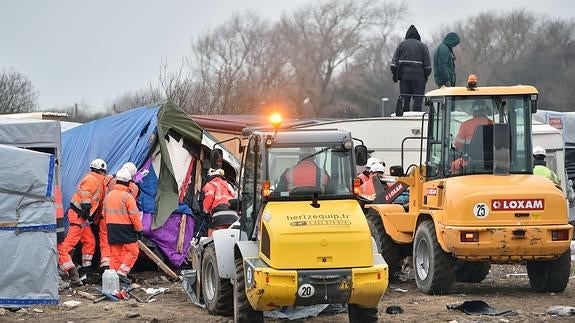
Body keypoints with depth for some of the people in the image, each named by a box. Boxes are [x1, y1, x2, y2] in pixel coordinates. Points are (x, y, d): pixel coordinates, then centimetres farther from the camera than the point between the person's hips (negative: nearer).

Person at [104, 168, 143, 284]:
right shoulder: (127, 196, -14)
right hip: (126, 229, -7)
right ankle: (122, 273, -7)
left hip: (112, 230, 7)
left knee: (115, 253, 11)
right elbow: (134, 215, -14)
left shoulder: (108, 196, 9)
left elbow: (104, 213, 17)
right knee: (132, 251, 2)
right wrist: (139, 229, -5)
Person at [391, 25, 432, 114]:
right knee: (418, 100, -3)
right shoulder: (422, 46, 4)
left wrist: (395, 75, 11)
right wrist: (425, 76, 12)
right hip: (418, 78, -2)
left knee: (404, 101, 5)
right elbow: (428, 65, 1)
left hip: (404, 77, 2)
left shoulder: (401, 45, 8)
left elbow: (394, 63, 4)